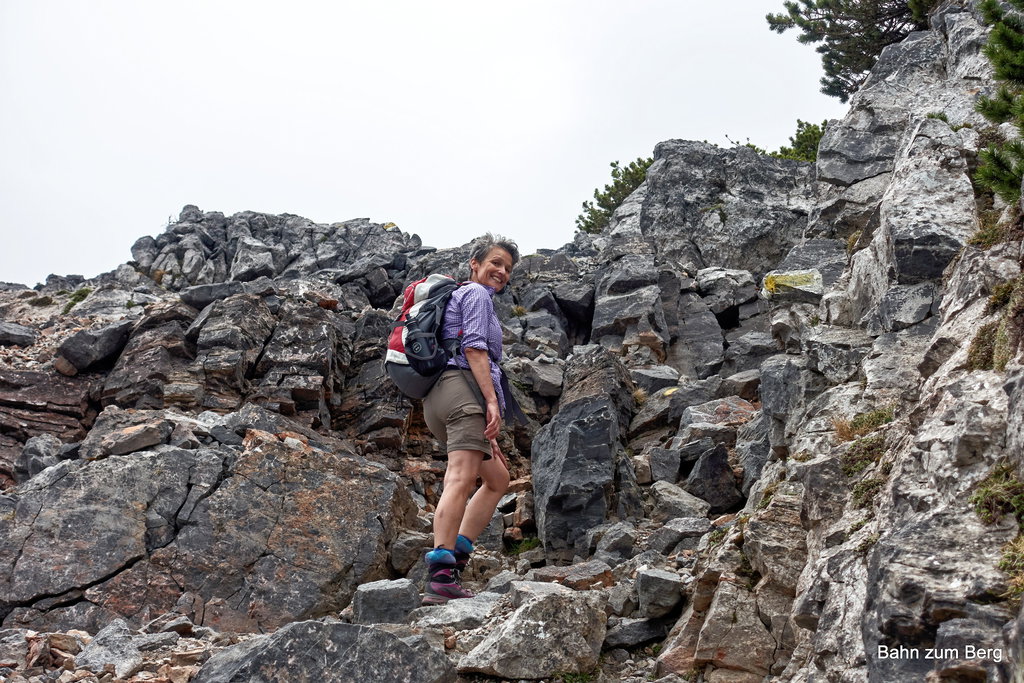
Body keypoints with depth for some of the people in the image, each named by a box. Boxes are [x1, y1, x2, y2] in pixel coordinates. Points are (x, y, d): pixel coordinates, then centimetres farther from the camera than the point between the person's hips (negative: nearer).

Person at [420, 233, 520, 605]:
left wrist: (486, 435, 27)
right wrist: (492, 400, -19)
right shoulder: (477, 294, 6)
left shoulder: (456, 297, 34)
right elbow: (474, 348, -11)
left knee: (497, 479, 17)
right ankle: (440, 577, -32)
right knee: (461, 479, -21)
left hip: (437, 398, 10)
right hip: (462, 386, -10)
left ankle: (456, 556, 4)